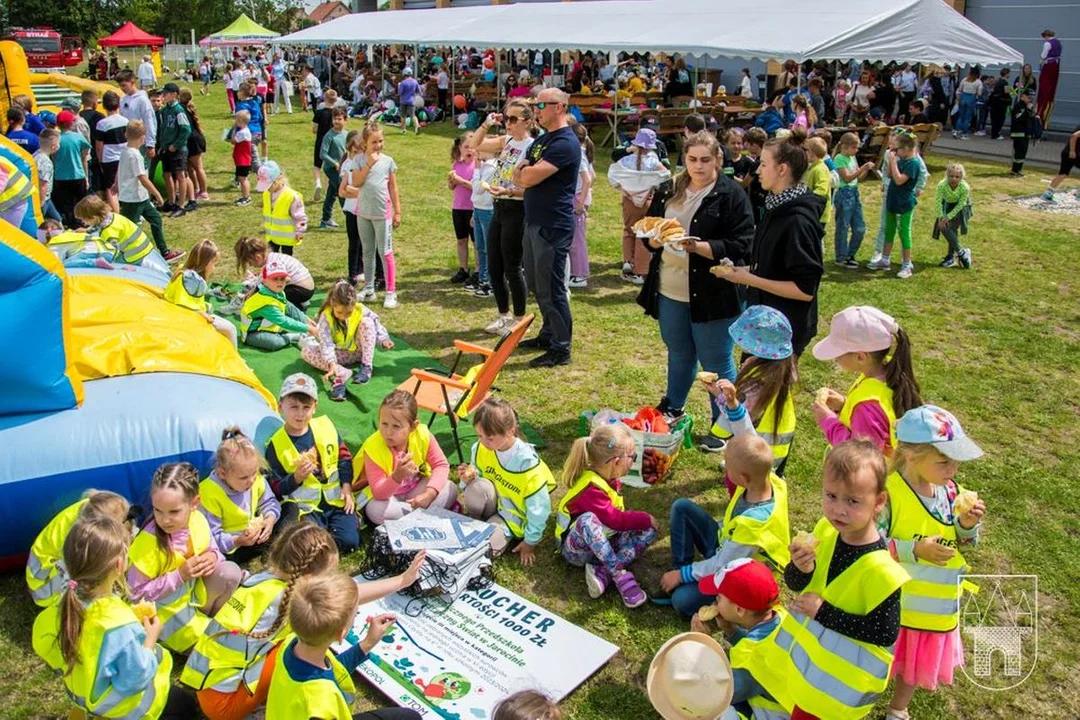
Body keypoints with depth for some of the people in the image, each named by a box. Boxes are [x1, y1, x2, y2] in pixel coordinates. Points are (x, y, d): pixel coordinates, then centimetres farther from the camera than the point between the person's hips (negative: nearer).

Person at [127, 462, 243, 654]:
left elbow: (212, 551, 5)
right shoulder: (147, 541, -29)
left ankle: (207, 618, 4)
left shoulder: (198, 519, -14)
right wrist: (179, 576, -30)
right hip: (168, 612, -5)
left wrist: (213, 557, -19)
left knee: (230, 572, -19)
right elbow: (136, 594, -23)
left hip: (194, 592, 5)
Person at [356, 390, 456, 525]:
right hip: (387, 494, -2)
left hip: (417, 488, 2)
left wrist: (429, 494, -30)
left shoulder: (423, 435, -23)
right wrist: (398, 476, -51)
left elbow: (441, 465, -13)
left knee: (450, 489, -18)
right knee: (376, 511, -34)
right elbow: (379, 494, -30)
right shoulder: (373, 448, -29)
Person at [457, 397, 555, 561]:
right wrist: (469, 478, -23)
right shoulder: (480, 449, -14)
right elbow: (477, 477, 3)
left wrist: (530, 542, -10)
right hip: (494, 501, 3)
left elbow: (538, 507, -18)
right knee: (477, 486, -32)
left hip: (514, 512, -3)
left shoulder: (527, 462, -28)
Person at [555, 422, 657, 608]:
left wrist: (642, 521, -5)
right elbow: (613, 519, -27)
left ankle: (602, 571, -23)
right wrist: (645, 519, -16)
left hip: (603, 543, 9)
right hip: (578, 548, -9)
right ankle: (620, 575, -36)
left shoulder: (608, 478, 0)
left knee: (648, 531, -9)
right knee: (588, 519, -40)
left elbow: (616, 515, 9)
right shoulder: (591, 487, -28)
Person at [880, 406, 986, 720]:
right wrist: (913, 550, -30)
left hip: (937, 606, 6)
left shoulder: (951, 490, -9)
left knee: (918, 662, 28)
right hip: (892, 603, -6)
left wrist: (968, 524, -16)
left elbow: (962, 543, 5)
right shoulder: (888, 493, -27)